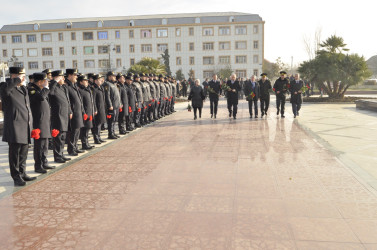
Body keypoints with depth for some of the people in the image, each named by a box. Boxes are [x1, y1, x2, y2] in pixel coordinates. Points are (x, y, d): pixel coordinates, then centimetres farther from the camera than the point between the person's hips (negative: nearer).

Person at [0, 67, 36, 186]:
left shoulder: (23, 89, 19)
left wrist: (30, 123, 21)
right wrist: (18, 80, -23)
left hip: (25, 127, 8)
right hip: (14, 128, -8)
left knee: (24, 152, 14)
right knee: (15, 152, -2)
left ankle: (22, 173, 25)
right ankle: (16, 177, 6)